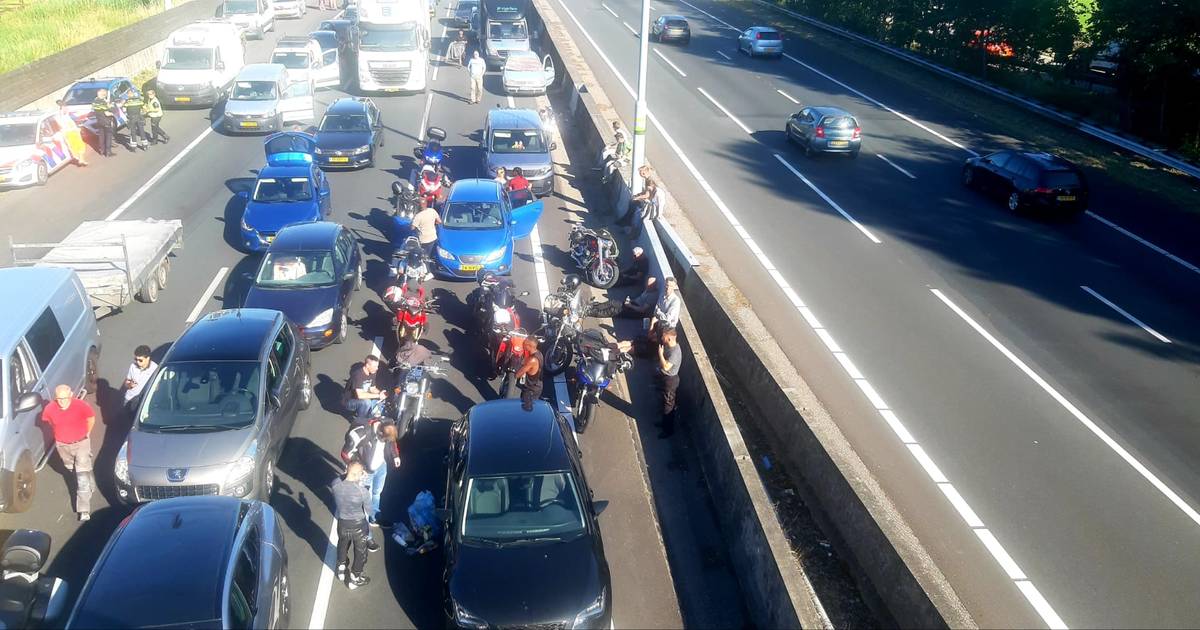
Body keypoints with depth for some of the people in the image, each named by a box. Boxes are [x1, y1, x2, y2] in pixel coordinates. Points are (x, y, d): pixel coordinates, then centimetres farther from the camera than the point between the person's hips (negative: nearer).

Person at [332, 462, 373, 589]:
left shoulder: (336, 484, -22)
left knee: (343, 545, 34)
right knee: (360, 552, 23)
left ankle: (341, 569, 56)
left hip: (342, 523, 4)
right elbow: (367, 503, -12)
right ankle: (354, 579, 39)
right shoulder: (361, 490, -33)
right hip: (358, 525, -4)